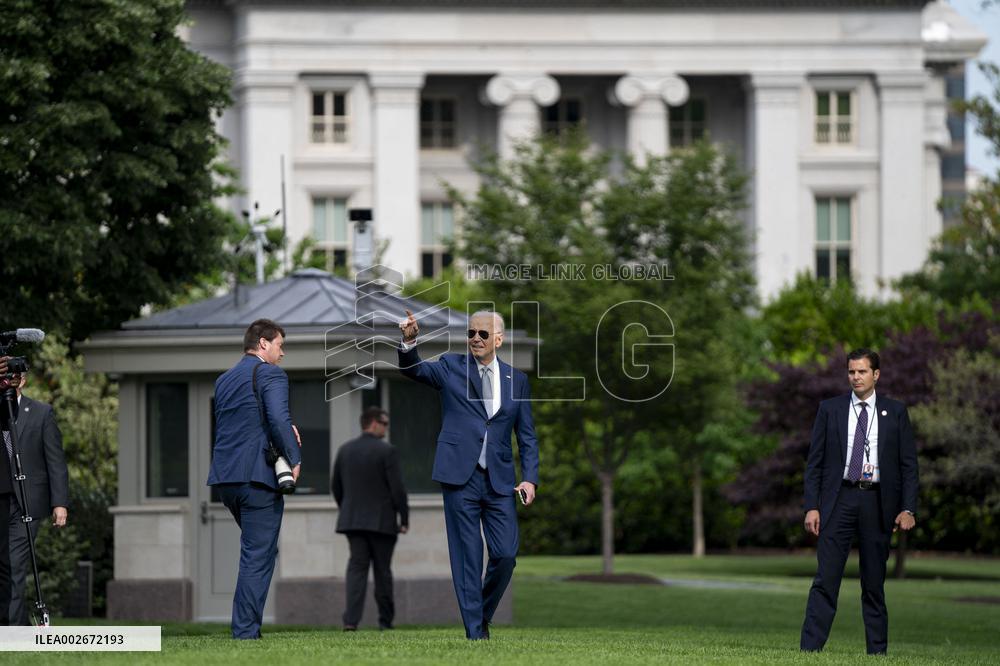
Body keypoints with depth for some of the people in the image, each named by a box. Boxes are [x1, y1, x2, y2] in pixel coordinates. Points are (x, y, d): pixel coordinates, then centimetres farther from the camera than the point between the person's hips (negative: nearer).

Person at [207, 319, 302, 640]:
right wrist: (294, 459, -7)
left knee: (259, 551, 22)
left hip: (225, 478, 8)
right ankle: (245, 632, -6)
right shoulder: (271, 374, -6)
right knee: (258, 557, -3)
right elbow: (279, 420, -20)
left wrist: (285, 431, 16)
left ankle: (247, 625, 18)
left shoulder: (224, 380, 19)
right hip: (258, 476, -8)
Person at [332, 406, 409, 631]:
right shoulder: (386, 451, -10)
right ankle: (385, 621, 16)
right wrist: (404, 519, -3)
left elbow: (336, 487, 13)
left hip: (352, 520, 4)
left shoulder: (344, 450, 7)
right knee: (382, 570, 8)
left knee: (356, 568, -1)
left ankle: (351, 620, -17)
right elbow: (397, 488, -11)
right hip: (382, 520, -4)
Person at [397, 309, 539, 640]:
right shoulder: (451, 367, 6)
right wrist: (409, 341, -30)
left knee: (506, 555, -2)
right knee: (467, 558, -2)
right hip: (460, 477, -2)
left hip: (499, 480, 2)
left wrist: (530, 477, 0)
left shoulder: (516, 379, 11)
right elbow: (414, 369, -9)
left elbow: (527, 435, 11)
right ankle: (475, 633, 1)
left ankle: (483, 613, 22)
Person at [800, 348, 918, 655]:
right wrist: (812, 506, -4)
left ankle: (877, 652, 11)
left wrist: (907, 509, -4)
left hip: (877, 502, 1)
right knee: (825, 579, -7)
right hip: (839, 499, -1)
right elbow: (814, 461, 5)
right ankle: (810, 649, -10)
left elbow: (908, 464, 5)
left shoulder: (895, 412, 7)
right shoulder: (830, 409, 7)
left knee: (874, 583, 6)